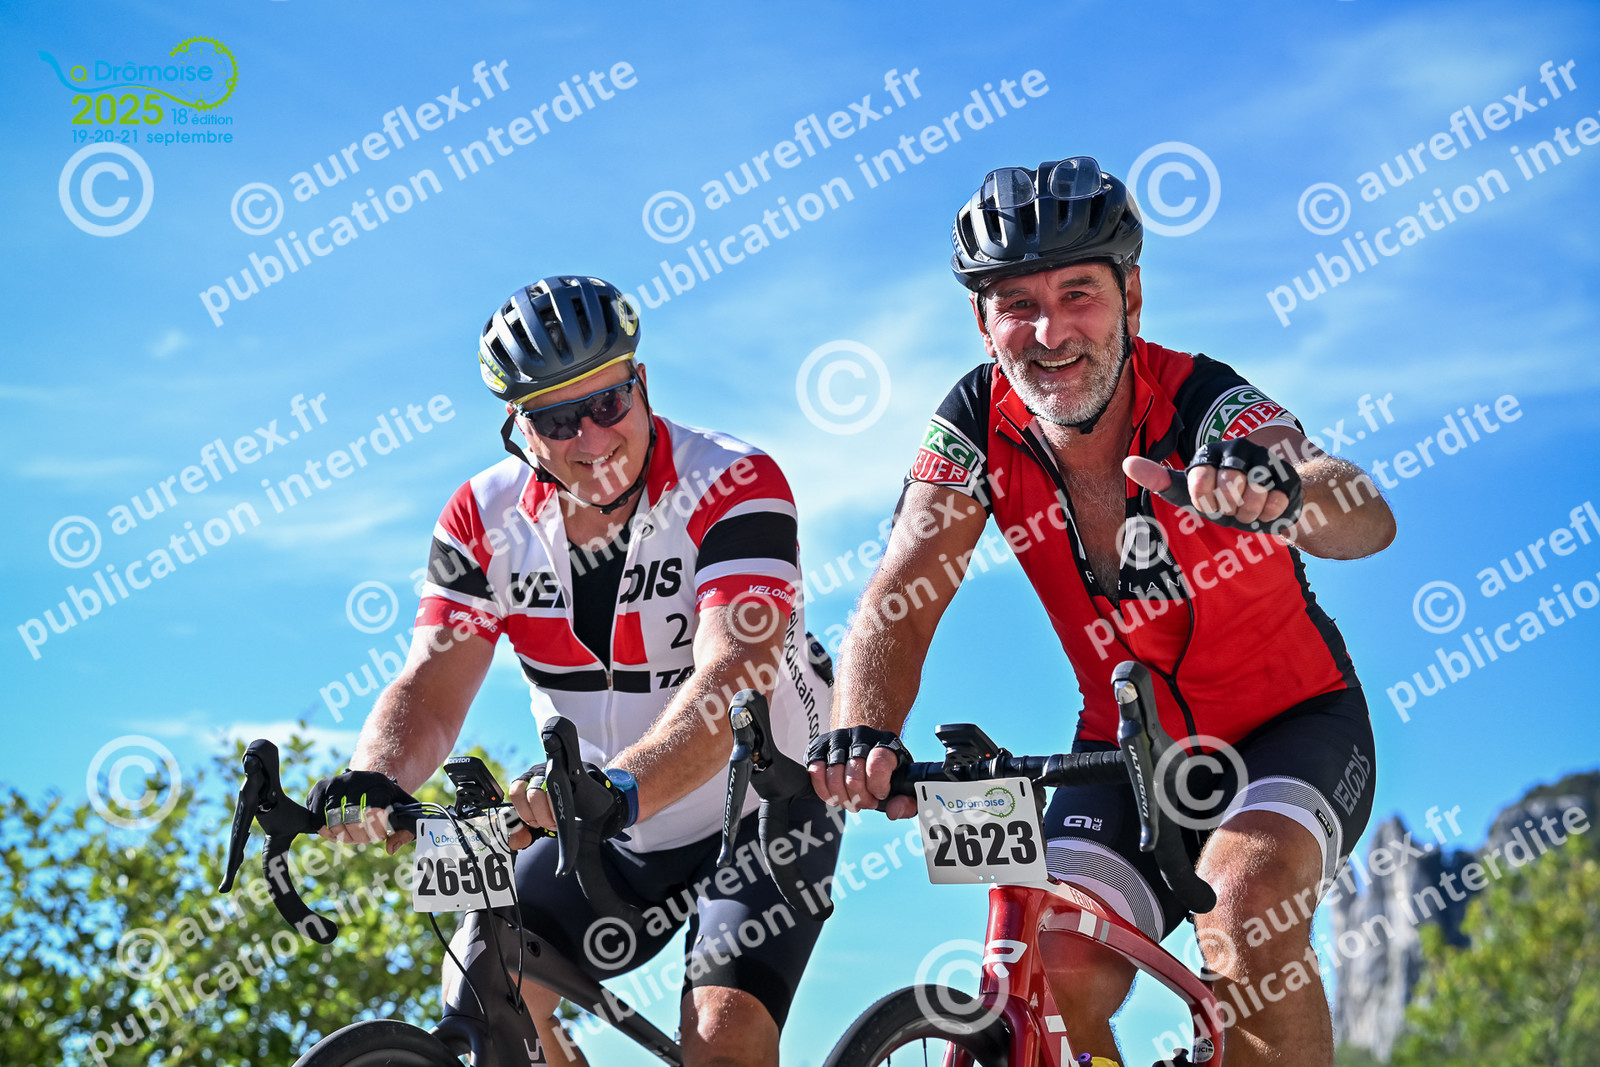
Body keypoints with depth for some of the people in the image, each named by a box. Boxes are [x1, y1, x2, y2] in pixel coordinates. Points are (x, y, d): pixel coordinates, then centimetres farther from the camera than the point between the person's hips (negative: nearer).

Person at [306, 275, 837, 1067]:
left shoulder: (735, 487, -23)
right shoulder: (484, 518, -9)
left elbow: (730, 679, -37)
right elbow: (429, 688, -15)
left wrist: (622, 787, -55)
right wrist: (373, 781, -38)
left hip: (758, 814, -4)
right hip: (600, 830, 4)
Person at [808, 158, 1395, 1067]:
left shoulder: (1200, 403, -26)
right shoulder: (980, 424, -15)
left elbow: (1369, 520, -43)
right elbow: (897, 609, -23)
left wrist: (1281, 493, -67)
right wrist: (865, 732, -44)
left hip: (1292, 727, -3)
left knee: (1249, 896, -32)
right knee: (1055, 983, -15)